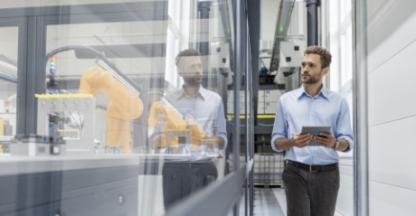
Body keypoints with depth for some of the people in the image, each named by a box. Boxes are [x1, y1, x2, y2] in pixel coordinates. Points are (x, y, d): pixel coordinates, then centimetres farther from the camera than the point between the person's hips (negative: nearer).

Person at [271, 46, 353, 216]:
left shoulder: (339, 102, 8)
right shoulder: (286, 100, 8)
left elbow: (347, 142, 5)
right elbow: (276, 142, 8)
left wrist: (335, 143, -18)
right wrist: (292, 142, -14)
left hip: (327, 173, 1)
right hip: (296, 172, -1)